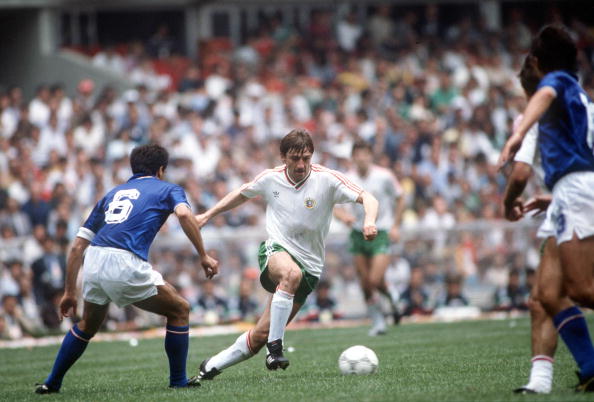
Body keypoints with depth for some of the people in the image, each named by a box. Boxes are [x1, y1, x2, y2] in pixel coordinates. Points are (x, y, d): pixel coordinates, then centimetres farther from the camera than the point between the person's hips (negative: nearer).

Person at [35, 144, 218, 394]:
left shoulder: (113, 194, 30)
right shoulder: (167, 189, 18)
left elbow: (78, 246, 25)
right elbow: (184, 214, -8)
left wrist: (69, 292, 28)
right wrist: (203, 256, -5)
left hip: (94, 262, 5)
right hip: (126, 264, -5)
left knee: (88, 325, 30)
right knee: (179, 311, 15)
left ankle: (52, 383, 32)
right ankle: (178, 380, 16)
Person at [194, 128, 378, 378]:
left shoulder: (327, 179, -9)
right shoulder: (270, 179, -1)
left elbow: (367, 199, -16)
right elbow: (242, 194, 20)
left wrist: (369, 221, -37)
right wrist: (207, 216, 22)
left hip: (309, 265, 0)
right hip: (275, 251, 0)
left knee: (260, 336, -5)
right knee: (291, 273, -40)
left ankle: (211, 366, 16)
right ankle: (275, 348, -35)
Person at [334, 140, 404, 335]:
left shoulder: (384, 176, -7)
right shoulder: (346, 179, -2)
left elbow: (399, 199, 6)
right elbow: (334, 206, 2)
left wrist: (395, 226, 0)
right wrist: (344, 216, -20)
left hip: (381, 233, -3)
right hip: (358, 233, 3)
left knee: (376, 280, -15)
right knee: (366, 284, 3)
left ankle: (391, 300, 18)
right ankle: (377, 322, 18)